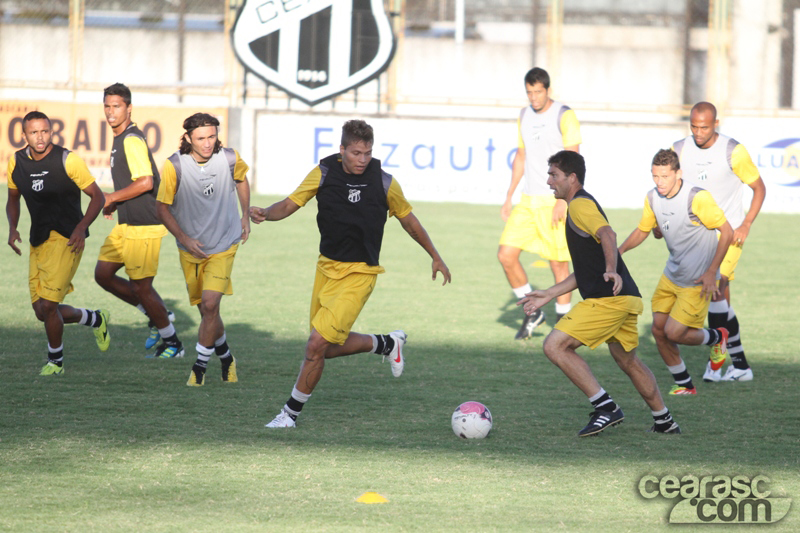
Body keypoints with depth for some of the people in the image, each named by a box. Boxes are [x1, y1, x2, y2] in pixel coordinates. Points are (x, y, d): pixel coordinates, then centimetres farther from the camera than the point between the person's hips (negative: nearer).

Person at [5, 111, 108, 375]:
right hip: (38, 240, 6)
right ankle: (95, 319, 33)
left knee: (47, 306, -14)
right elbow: (13, 199, 20)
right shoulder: (16, 163, 4)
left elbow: (97, 196, -6)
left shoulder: (68, 161, -12)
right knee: (42, 311, 6)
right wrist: (12, 228, 1)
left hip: (66, 239, -6)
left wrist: (81, 227, -20)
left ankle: (55, 361, 9)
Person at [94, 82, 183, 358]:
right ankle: (158, 315, 21)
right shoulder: (120, 139, 14)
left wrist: (111, 198, -16)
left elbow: (145, 182, -27)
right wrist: (115, 202, 12)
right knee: (103, 274, 9)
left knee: (141, 287, -3)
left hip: (144, 226, -10)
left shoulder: (132, 140, -17)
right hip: (126, 225, 10)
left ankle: (172, 343, 13)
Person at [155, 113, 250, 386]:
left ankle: (200, 367, -3)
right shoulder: (174, 166, -16)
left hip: (223, 246, -1)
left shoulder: (230, 159, -10)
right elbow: (162, 207, -8)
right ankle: (226, 358, 35)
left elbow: (241, 179, 14)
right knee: (207, 310, 8)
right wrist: (184, 238, -14)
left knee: (210, 304, -16)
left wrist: (245, 216, 16)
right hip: (191, 249, 1)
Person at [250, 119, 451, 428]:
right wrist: (266, 213, -22)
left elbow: (407, 218, 8)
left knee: (317, 345, -13)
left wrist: (435, 256, 15)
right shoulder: (324, 173, -4)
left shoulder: (383, 182, -8)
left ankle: (291, 413, 2)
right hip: (327, 268, 4)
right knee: (329, 348, 12)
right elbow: (291, 204, 0)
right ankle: (387, 344, 36)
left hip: (359, 274, -4)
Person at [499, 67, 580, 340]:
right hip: (529, 201, 6)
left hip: (556, 202, -6)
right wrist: (509, 198, 17)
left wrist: (562, 201, -19)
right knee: (506, 255, -5)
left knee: (558, 264, -2)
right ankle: (532, 312, 11)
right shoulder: (524, 117, 13)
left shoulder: (564, 116, -8)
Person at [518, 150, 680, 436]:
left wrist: (611, 270, -45)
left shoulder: (579, 205, -7)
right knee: (628, 361, 25)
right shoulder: (583, 204, 25)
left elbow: (607, 234, -28)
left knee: (555, 346, -11)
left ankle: (606, 408, -11)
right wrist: (548, 295, 30)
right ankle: (664, 421, 34)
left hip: (608, 298, -11)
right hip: (627, 298, 11)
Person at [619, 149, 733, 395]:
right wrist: (620, 250, -4)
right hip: (671, 275, 7)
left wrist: (711, 272, -19)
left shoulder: (698, 198, -23)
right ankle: (684, 384, 22)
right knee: (658, 330, 3)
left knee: (673, 333, -10)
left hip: (697, 282, -7)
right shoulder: (653, 198, -3)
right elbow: (642, 230, 14)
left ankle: (716, 338, 21)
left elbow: (727, 232, -16)